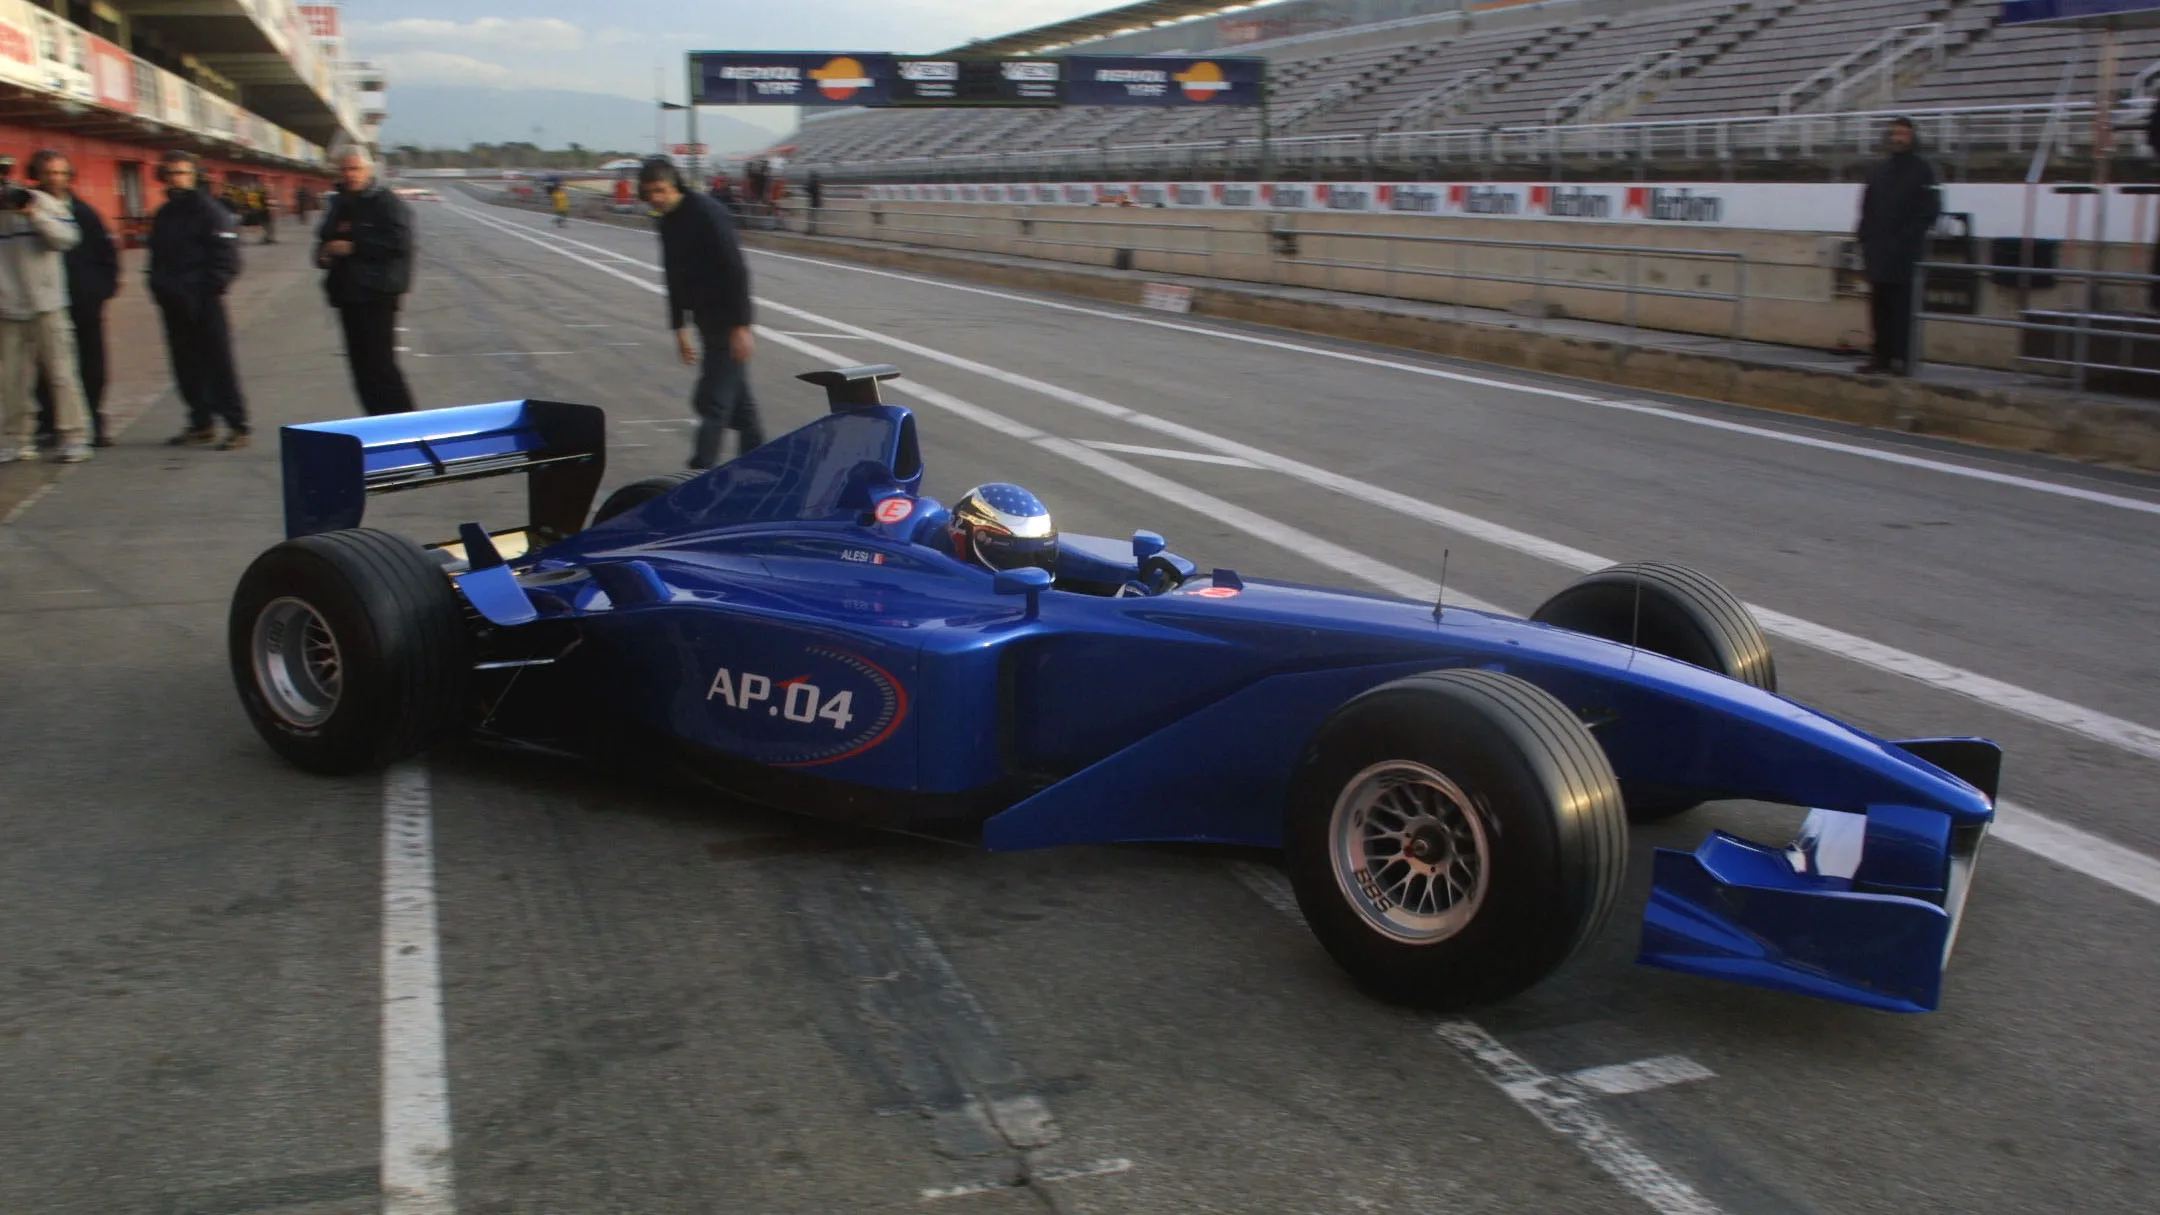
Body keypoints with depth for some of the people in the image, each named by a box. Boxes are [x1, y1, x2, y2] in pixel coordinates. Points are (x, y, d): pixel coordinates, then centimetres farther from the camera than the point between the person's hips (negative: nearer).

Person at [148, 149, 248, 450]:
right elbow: (158, 257, 23)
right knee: (187, 367, 9)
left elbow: (226, 253, -11)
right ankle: (201, 424, 18)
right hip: (174, 304, 7)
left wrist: (211, 288, -16)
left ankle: (236, 427, -3)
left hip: (203, 302, -7)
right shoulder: (163, 215, 17)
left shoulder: (208, 209, -5)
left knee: (219, 365, -6)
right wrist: (160, 289, 10)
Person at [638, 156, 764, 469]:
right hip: (708, 320, 9)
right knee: (737, 399, 16)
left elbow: (735, 270, -20)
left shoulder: (707, 212, -16)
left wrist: (741, 326, -23)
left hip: (728, 321, -9)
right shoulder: (668, 223, 9)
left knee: (712, 402, -11)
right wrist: (680, 328, 17)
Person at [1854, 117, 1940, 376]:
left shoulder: (1923, 171, 1)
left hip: (1906, 254, -5)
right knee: (1880, 307, 5)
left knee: (1902, 308, -6)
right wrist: (1865, 240, 6)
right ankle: (1882, 355, 9)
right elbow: (1867, 209, 16)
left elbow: (1930, 210, -4)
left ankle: (1901, 357, -5)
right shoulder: (1878, 172, 16)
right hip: (1879, 253, 5)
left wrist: (1910, 237, -13)